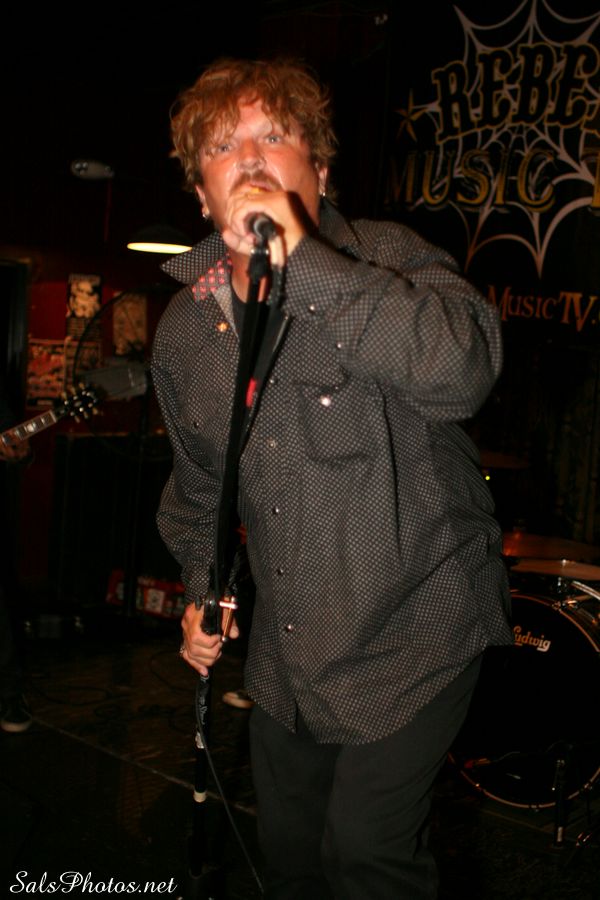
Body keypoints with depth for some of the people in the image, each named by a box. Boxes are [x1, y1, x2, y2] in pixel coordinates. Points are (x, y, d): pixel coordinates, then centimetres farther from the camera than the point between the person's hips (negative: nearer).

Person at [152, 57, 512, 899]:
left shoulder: (387, 258, -15)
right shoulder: (184, 328, 1)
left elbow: (462, 370, -38)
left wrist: (304, 260, -39)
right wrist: (205, 589, 8)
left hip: (412, 632, -5)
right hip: (288, 650, 6)